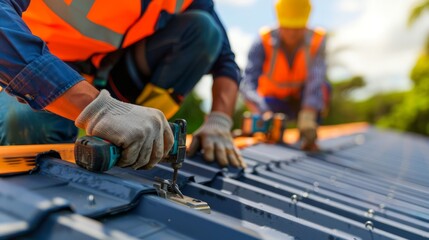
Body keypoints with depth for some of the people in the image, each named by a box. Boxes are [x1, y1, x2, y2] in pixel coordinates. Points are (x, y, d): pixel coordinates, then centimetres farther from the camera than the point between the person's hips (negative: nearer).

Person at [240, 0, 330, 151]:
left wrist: (308, 116, -54)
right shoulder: (263, 43, -25)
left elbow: (316, 81, -37)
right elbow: (248, 83, -36)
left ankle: (308, 135, -11)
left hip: (302, 101, 0)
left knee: (323, 85, -31)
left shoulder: (317, 41, -23)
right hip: (273, 100, 0)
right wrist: (262, 112, -55)